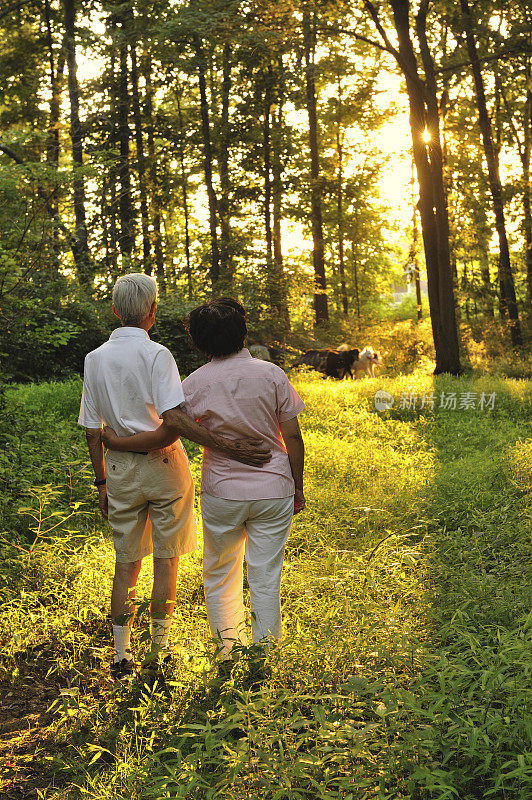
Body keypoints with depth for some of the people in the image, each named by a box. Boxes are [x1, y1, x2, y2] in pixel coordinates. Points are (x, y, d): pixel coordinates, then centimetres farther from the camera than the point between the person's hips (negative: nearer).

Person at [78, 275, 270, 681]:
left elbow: (92, 431, 5)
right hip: (163, 466, -4)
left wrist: (102, 482, 13)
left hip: (120, 468, 4)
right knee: (166, 561, 9)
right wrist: (226, 446, -28)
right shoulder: (156, 354, -13)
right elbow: (173, 417, -26)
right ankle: (160, 651, 19)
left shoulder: (95, 359, 3)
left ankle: (122, 655, 16)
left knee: (126, 563, 12)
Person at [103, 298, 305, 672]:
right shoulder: (271, 374, -6)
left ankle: (227, 642, 22)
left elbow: (165, 436, -7)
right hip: (273, 491, 0)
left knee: (219, 573, 19)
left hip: (222, 495, 0)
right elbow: (293, 437, -4)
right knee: (266, 577, 8)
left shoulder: (196, 383, -8)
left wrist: (117, 441, 7)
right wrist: (298, 486, 8)